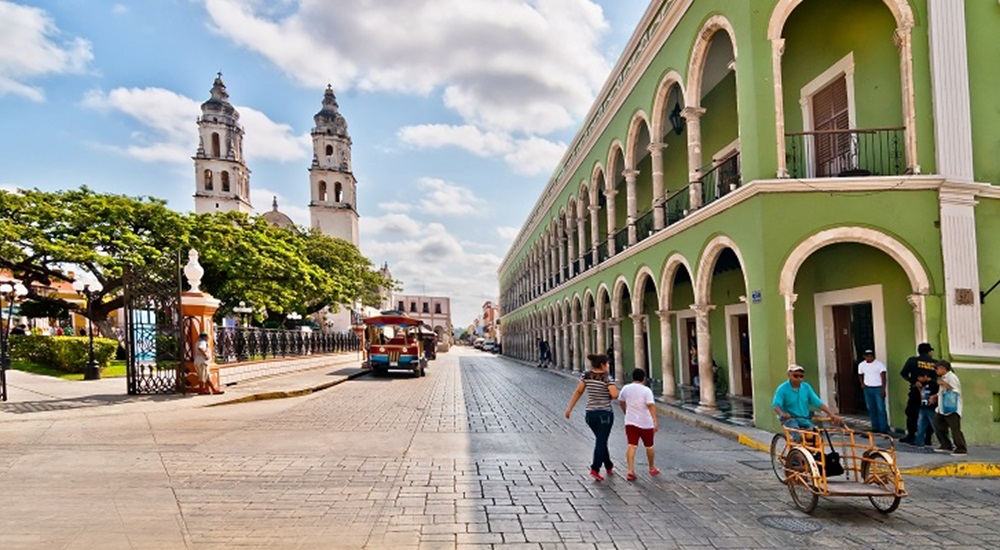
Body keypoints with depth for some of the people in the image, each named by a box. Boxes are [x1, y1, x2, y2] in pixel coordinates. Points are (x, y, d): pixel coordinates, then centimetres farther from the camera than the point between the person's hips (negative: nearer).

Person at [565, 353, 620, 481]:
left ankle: (609, 467, 33)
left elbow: (578, 391, 4)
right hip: (605, 414, -5)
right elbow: (615, 395, -20)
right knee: (601, 442, -1)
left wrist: (569, 408, 8)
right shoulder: (607, 378, -12)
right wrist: (607, 395, 3)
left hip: (590, 414, 5)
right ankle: (595, 469, -11)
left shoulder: (586, 375, 2)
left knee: (601, 440, 21)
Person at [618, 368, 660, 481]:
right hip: (646, 423, -2)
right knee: (649, 446, 16)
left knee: (632, 446, -3)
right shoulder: (646, 390, -10)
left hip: (630, 422, 3)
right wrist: (655, 421, -24)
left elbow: (621, 402, 18)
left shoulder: (626, 388, 4)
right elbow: (651, 406, -21)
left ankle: (630, 471, -16)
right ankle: (652, 468, 32)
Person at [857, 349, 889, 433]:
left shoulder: (879, 364, -9)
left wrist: (883, 390, -17)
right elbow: (860, 375, 22)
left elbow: (883, 377, -12)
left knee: (881, 409, -8)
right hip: (867, 389, 5)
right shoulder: (861, 365, 7)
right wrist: (862, 383, 5)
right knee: (871, 409, 8)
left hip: (878, 388, -5)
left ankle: (883, 429, -7)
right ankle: (875, 428, 17)